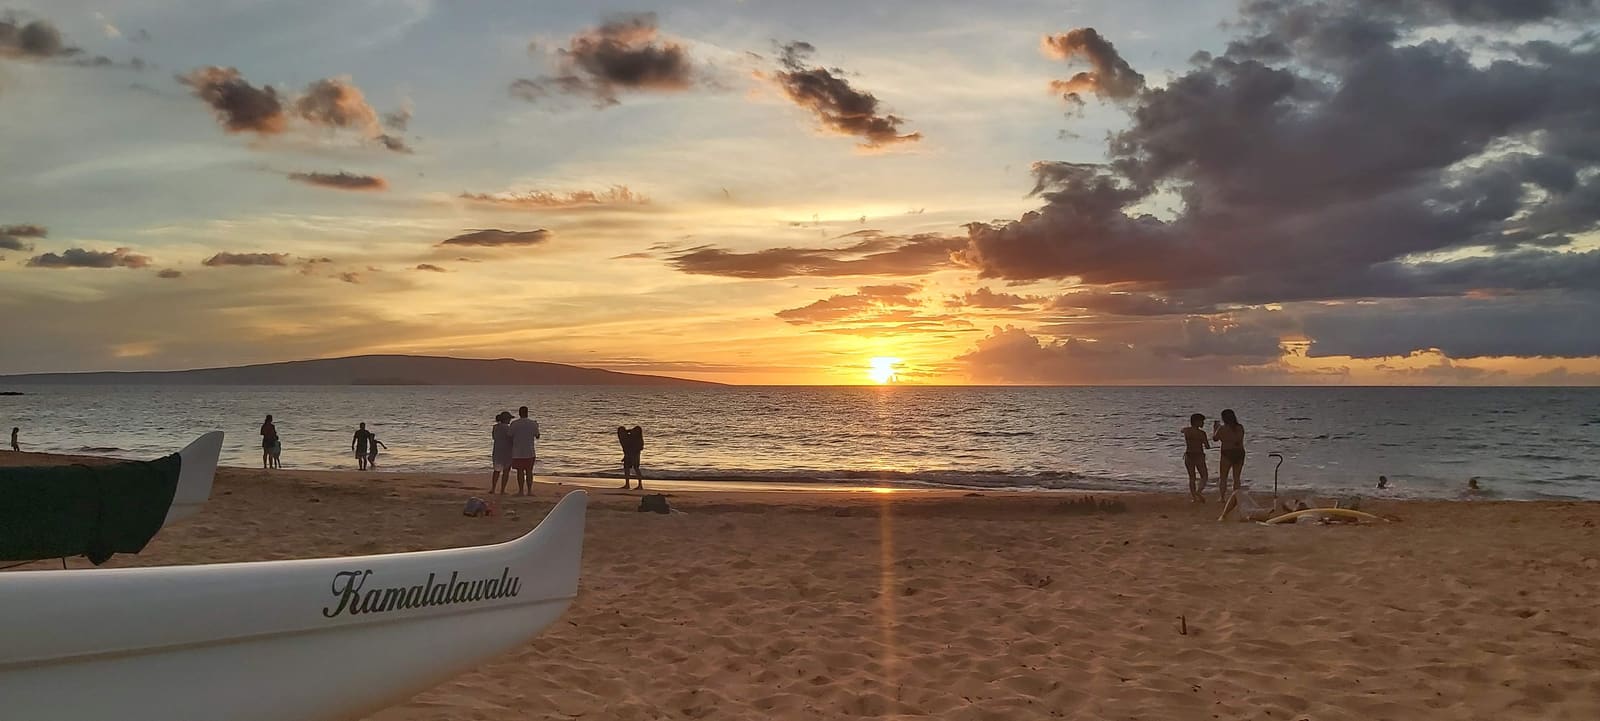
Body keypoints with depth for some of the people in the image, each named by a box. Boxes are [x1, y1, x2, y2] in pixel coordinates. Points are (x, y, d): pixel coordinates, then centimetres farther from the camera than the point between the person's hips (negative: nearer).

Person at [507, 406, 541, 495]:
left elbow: (510, 436, 0)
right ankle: (529, 491, 5)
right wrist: (536, 427, 27)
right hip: (529, 452, 1)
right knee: (529, 471, 7)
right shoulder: (533, 423, -2)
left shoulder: (514, 424, -5)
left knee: (520, 471, 3)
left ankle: (521, 491, 2)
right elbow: (537, 436, 10)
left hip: (517, 452, -1)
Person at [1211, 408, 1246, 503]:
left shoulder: (1222, 428, -11)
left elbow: (1215, 438, 3)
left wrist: (1214, 428, 23)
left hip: (1227, 454, -5)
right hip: (1240, 453, 5)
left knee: (1222, 477, 7)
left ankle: (1222, 498, 3)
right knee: (1236, 478, 13)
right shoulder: (1240, 428, 2)